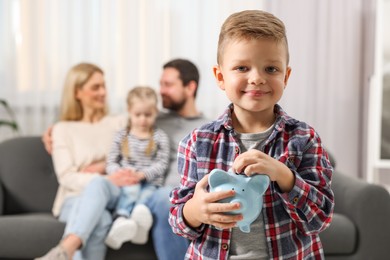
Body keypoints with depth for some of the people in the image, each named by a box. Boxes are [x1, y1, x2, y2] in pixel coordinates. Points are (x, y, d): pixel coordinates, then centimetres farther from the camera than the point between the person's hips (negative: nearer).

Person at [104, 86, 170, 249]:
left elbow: (161, 164, 1)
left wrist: (143, 174, -16)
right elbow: (111, 163, 10)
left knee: (147, 193, -33)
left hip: (150, 182, 0)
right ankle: (121, 221, -62)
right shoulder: (121, 136, 17)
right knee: (132, 189, -34)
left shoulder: (160, 137, 12)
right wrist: (120, 172, -13)